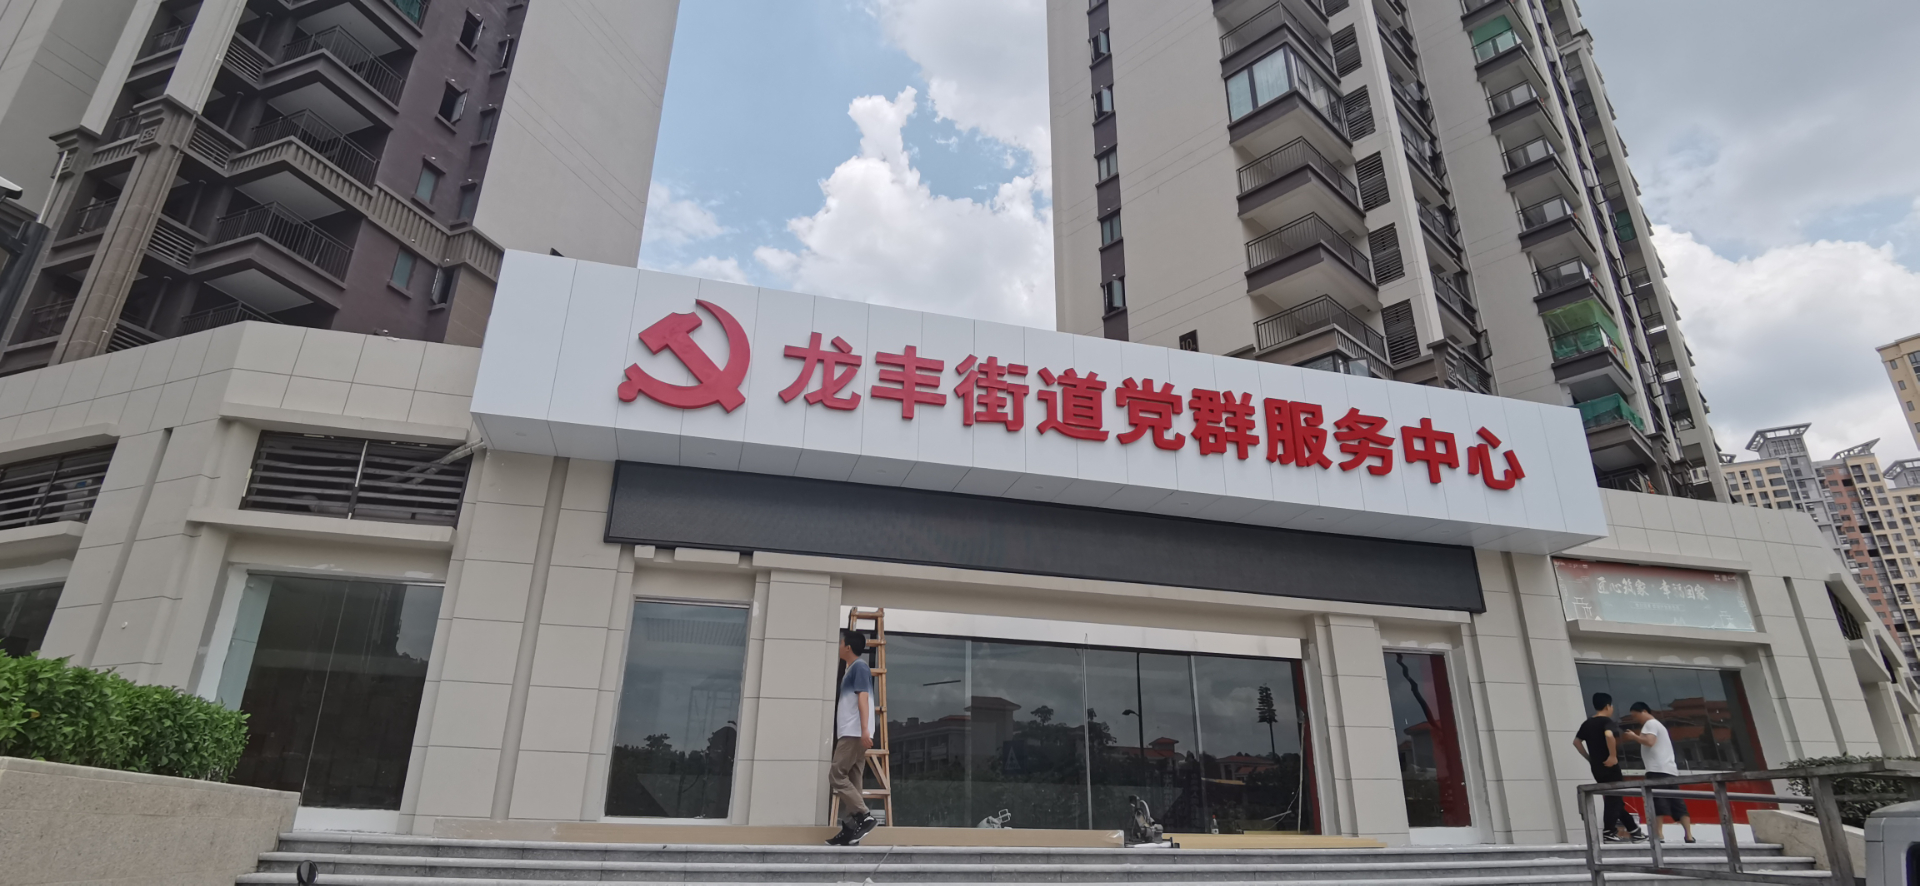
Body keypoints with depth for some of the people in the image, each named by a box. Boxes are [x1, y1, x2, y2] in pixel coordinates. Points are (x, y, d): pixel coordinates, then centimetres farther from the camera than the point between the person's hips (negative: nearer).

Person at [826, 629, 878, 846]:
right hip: (849, 733, 10)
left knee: (836, 775, -11)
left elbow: (863, 698, -17)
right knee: (851, 781, 4)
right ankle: (850, 829, 3)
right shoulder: (851, 669, 22)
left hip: (855, 733, -10)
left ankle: (864, 816, -11)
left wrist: (865, 730, -25)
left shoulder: (859, 666, -6)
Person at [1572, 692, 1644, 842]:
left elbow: (1576, 742, 15)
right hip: (1609, 766, -7)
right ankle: (1609, 833, -7)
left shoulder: (1587, 723, 13)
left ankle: (1634, 831, 23)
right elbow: (1609, 735, -30)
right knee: (1613, 799, -3)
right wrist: (1613, 756, -22)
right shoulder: (1606, 721, -9)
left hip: (1597, 767, 7)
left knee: (1615, 798, 15)